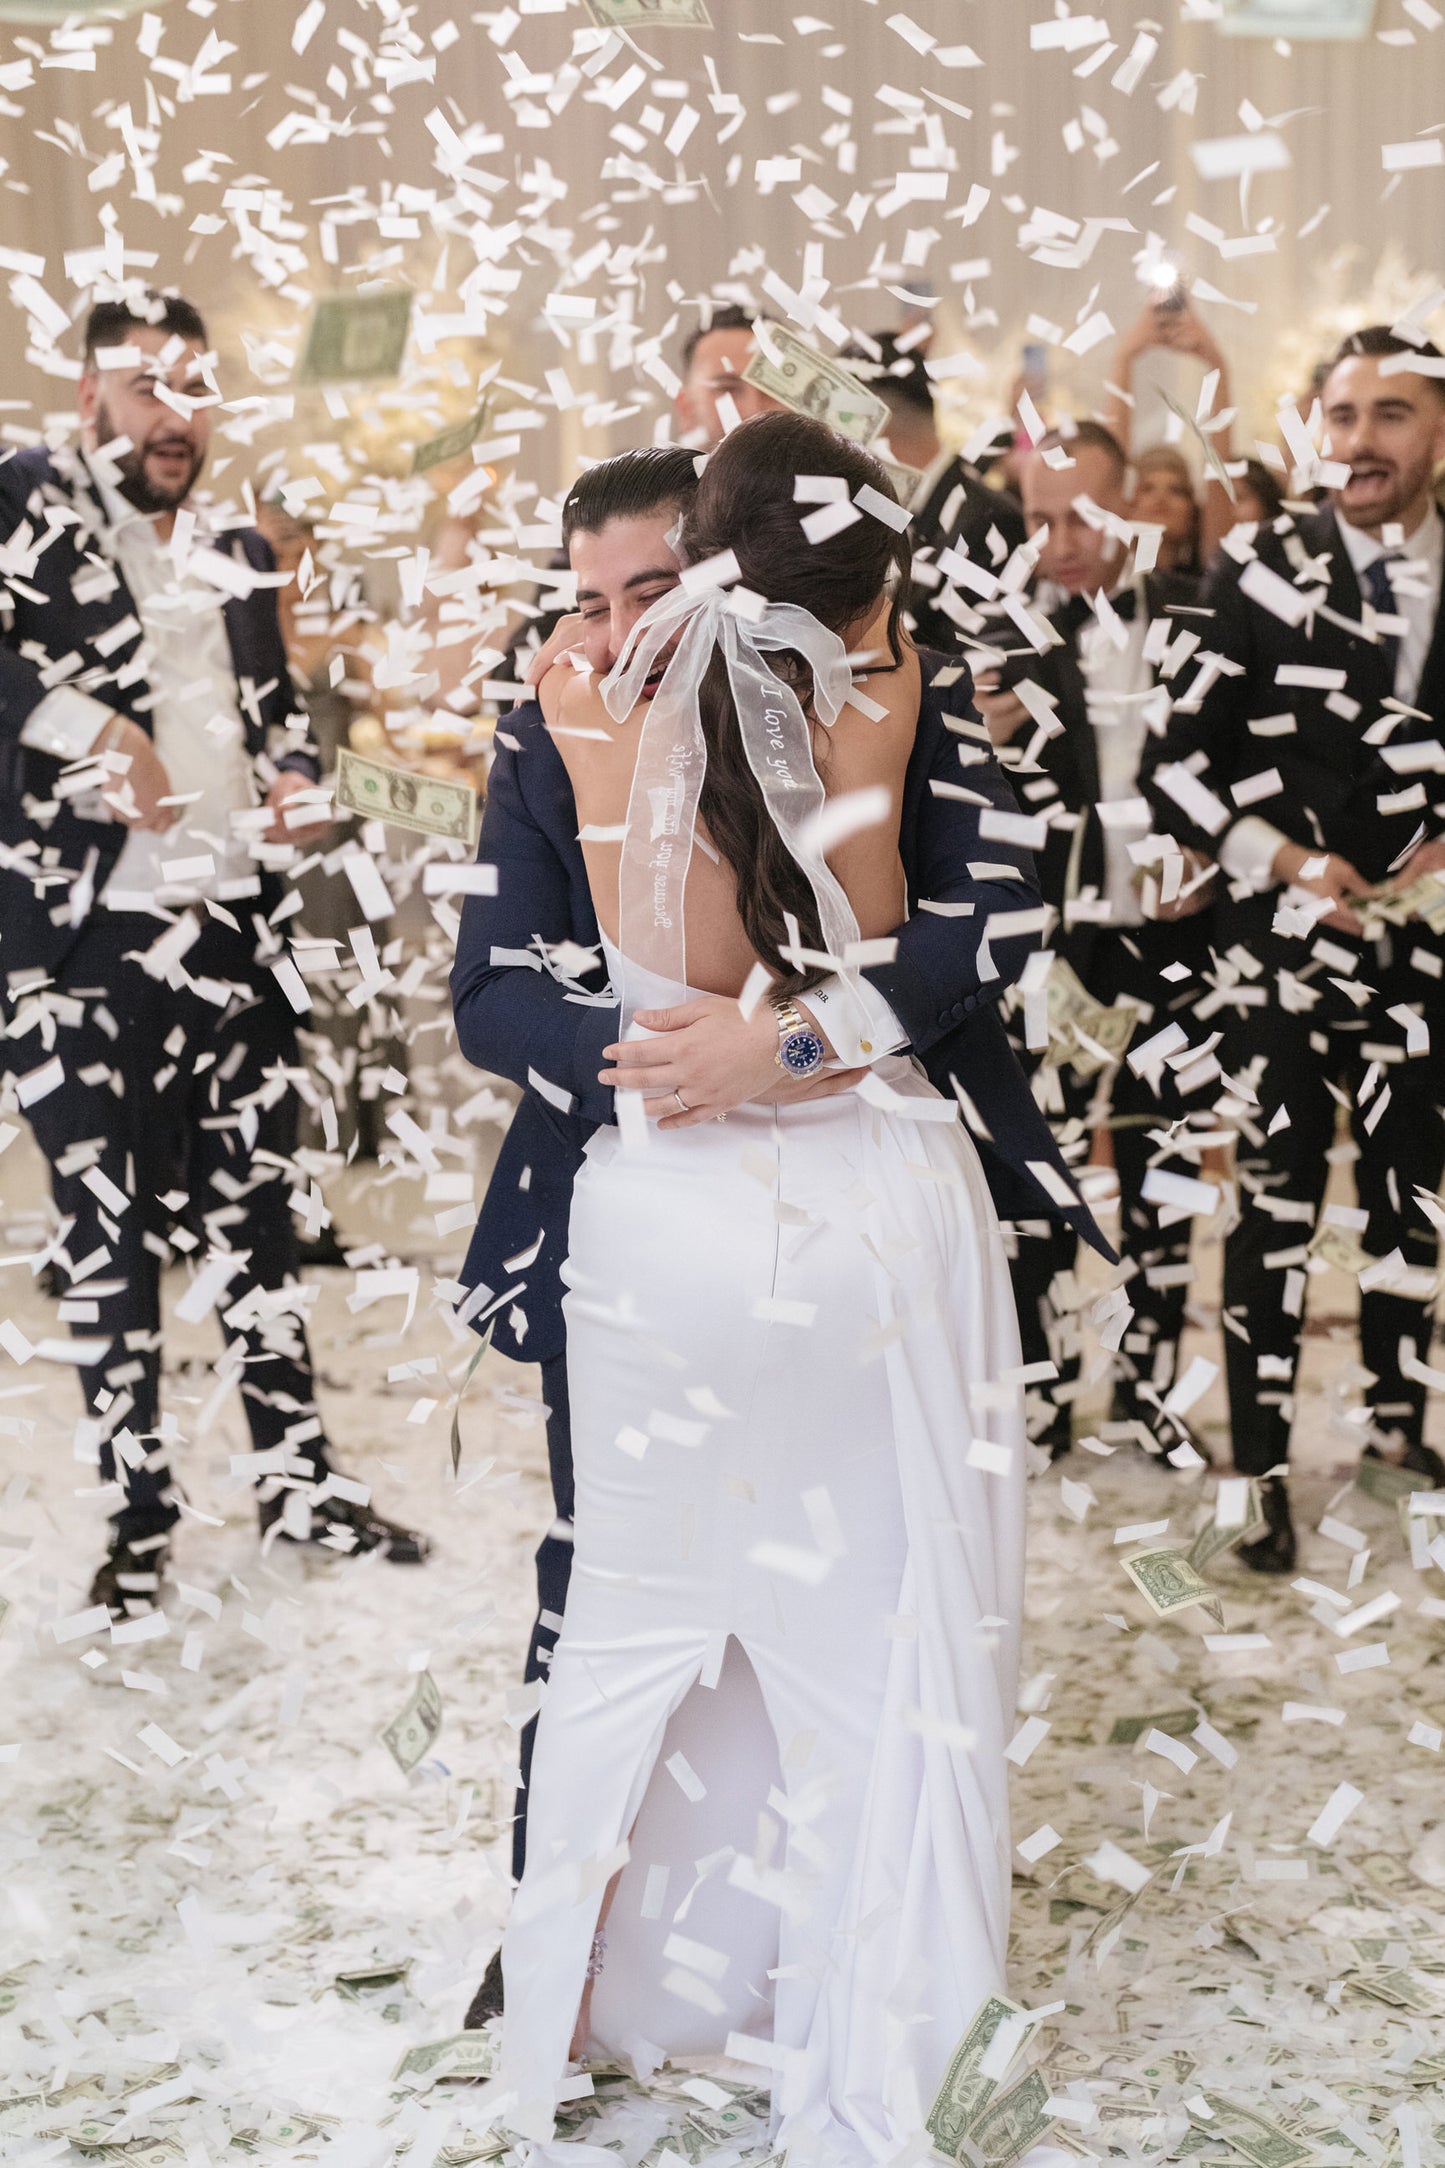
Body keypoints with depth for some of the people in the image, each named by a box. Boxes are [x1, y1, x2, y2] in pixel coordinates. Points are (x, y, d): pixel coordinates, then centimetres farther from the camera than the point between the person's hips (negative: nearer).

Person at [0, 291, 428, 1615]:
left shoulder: (240, 554, 15)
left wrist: (293, 783, 6)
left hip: (235, 922, 5)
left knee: (257, 1206, 13)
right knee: (110, 1225, 5)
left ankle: (300, 1478, 24)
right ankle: (139, 1512, 17)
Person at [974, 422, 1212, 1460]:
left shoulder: (1196, 616, -1)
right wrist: (984, 740, -23)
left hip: (1165, 938, 2)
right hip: (1045, 940, -2)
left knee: (1160, 1169, 13)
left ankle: (1150, 1385, 26)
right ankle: (1044, 1399, 16)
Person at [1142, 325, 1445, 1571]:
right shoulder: (1261, 579, -5)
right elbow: (1176, 765, -6)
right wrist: (1286, 861, -14)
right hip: (1286, 944, -3)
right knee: (1278, 1201, 0)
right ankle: (1262, 1468, 10)